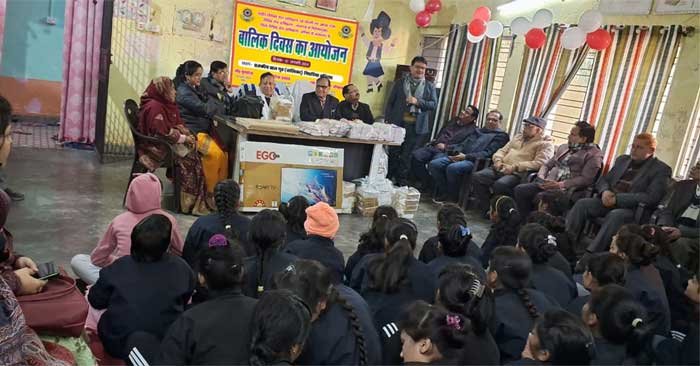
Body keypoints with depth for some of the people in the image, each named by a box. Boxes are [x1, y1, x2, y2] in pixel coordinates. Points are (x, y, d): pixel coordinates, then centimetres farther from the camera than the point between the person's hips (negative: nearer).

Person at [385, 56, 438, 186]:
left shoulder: (430, 86, 10)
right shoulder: (400, 83, 9)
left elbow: (434, 104, 2)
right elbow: (390, 102, 7)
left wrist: (418, 102, -13)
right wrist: (387, 120, -3)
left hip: (417, 126, 0)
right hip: (397, 123, 0)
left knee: (407, 155, 1)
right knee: (393, 153, 5)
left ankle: (401, 182, 9)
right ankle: (389, 179, 15)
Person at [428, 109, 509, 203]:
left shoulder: (501, 135, 8)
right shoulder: (478, 131, 31)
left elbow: (488, 153, -6)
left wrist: (466, 156, -15)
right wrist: (457, 153, -1)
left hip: (475, 161, -7)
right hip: (461, 156, 7)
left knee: (452, 167, -36)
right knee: (434, 163, -16)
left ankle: (453, 197, -16)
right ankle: (444, 192, -7)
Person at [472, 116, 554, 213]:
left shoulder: (546, 144, 4)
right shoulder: (518, 137, 26)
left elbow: (539, 163, -12)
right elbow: (503, 150, 26)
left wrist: (514, 167, -19)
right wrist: (498, 161, 2)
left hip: (519, 173, -7)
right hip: (501, 168, 7)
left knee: (500, 185, -36)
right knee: (477, 177, -17)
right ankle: (485, 208, -7)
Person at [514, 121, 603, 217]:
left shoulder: (594, 154, 2)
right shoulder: (563, 147, 23)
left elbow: (586, 179, -9)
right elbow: (547, 165, 24)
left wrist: (560, 184, -17)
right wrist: (541, 177, 0)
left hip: (566, 188, -7)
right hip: (548, 183, 7)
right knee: (519, 189, -16)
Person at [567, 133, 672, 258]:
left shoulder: (661, 169, 1)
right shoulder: (622, 160, 20)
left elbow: (651, 197, -11)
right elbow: (603, 179, 21)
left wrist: (618, 198, -18)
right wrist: (605, 191, -6)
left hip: (632, 209, -5)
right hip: (609, 201, 5)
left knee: (614, 215, -38)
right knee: (582, 204, -22)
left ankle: (589, 255, -41)